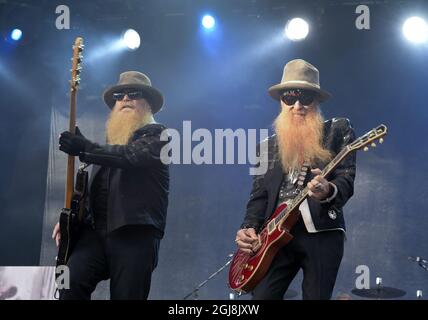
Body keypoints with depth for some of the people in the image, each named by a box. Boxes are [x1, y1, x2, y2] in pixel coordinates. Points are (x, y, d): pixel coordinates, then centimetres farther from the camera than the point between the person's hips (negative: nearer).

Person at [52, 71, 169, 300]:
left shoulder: (157, 134, 7)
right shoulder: (111, 140, 28)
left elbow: (135, 154, -15)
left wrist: (86, 149, -25)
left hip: (136, 232, -5)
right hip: (97, 231, 5)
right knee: (70, 281, -20)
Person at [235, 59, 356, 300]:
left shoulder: (339, 130, 7)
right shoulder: (269, 145, 18)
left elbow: (347, 179, -3)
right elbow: (259, 194, 15)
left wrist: (329, 191, -27)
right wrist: (250, 227, -3)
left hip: (322, 232, -3)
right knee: (262, 296, -8)